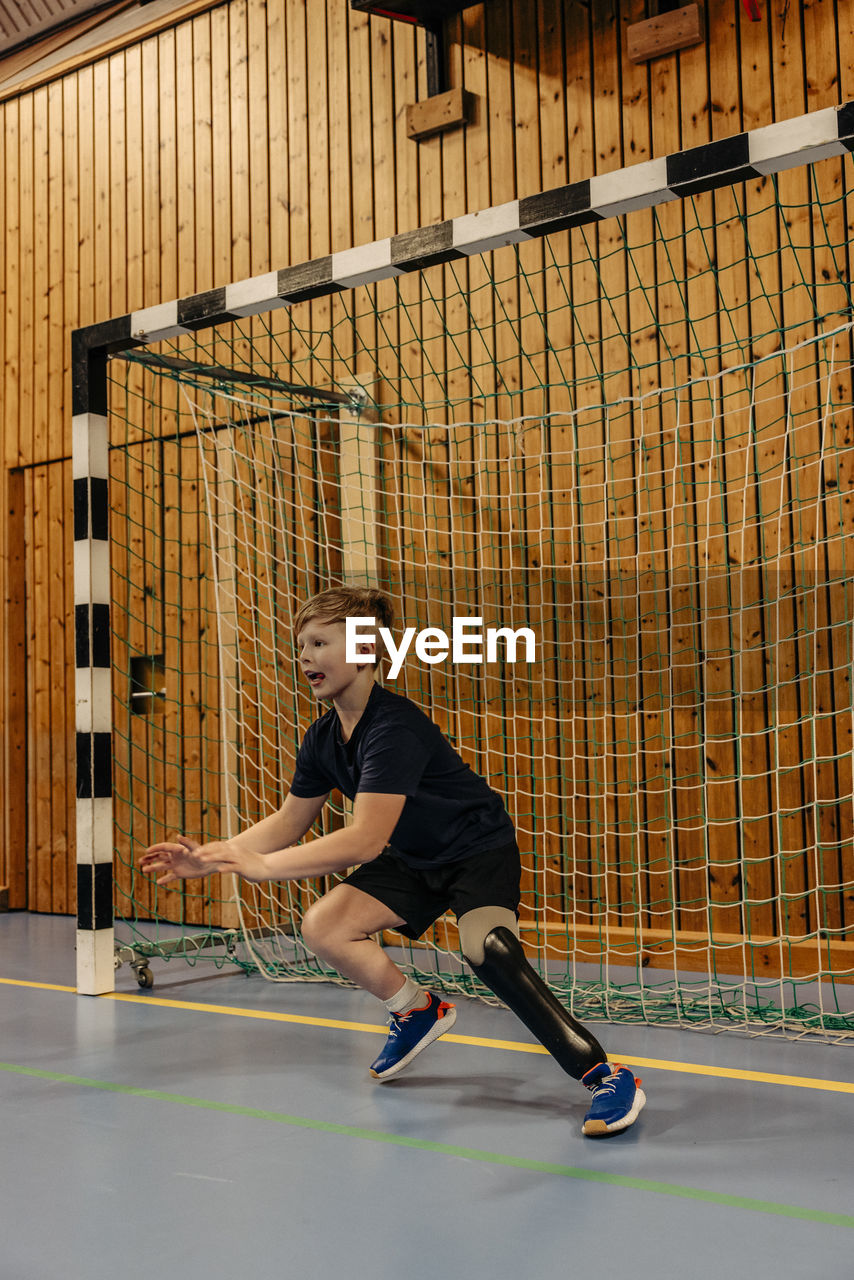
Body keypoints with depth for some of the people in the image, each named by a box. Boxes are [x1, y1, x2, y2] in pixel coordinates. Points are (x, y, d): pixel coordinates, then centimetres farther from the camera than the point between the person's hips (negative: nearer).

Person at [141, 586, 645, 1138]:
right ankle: (418, 1011, 21)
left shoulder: (394, 728, -31)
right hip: (416, 860, 9)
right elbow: (289, 822, 8)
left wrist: (262, 865, -41)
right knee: (324, 926, -5)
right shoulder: (324, 738, -4)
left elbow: (366, 840, -39)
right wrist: (209, 858, -4)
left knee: (485, 949, -33)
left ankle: (605, 1074, -24)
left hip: (480, 847, -8)